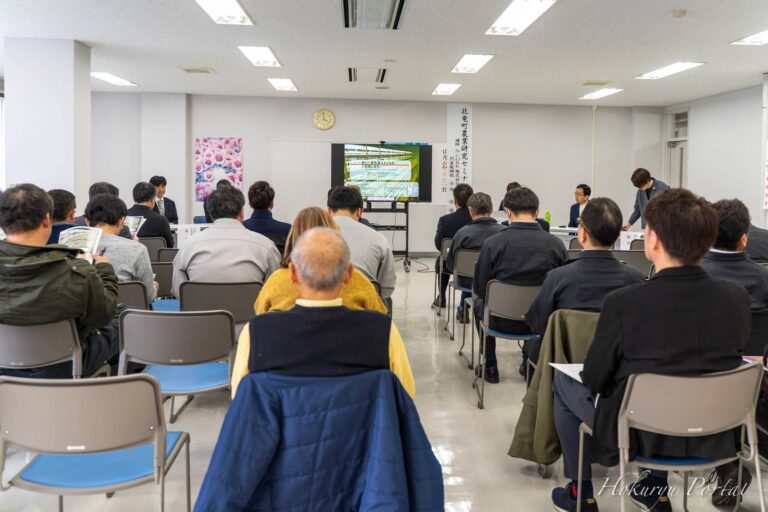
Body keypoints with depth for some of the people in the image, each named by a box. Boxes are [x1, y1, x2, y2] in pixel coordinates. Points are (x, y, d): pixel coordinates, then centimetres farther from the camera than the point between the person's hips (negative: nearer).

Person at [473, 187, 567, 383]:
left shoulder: (492, 243, -16)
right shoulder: (556, 244, -12)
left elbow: (479, 288, -8)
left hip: (502, 321, -2)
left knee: (480, 304, 33)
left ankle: (490, 368, 36)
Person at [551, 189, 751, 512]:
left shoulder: (623, 302, -25)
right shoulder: (737, 298, -12)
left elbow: (593, 379, -13)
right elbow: (723, 360, 6)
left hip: (639, 436, -4)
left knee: (563, 381, 21)